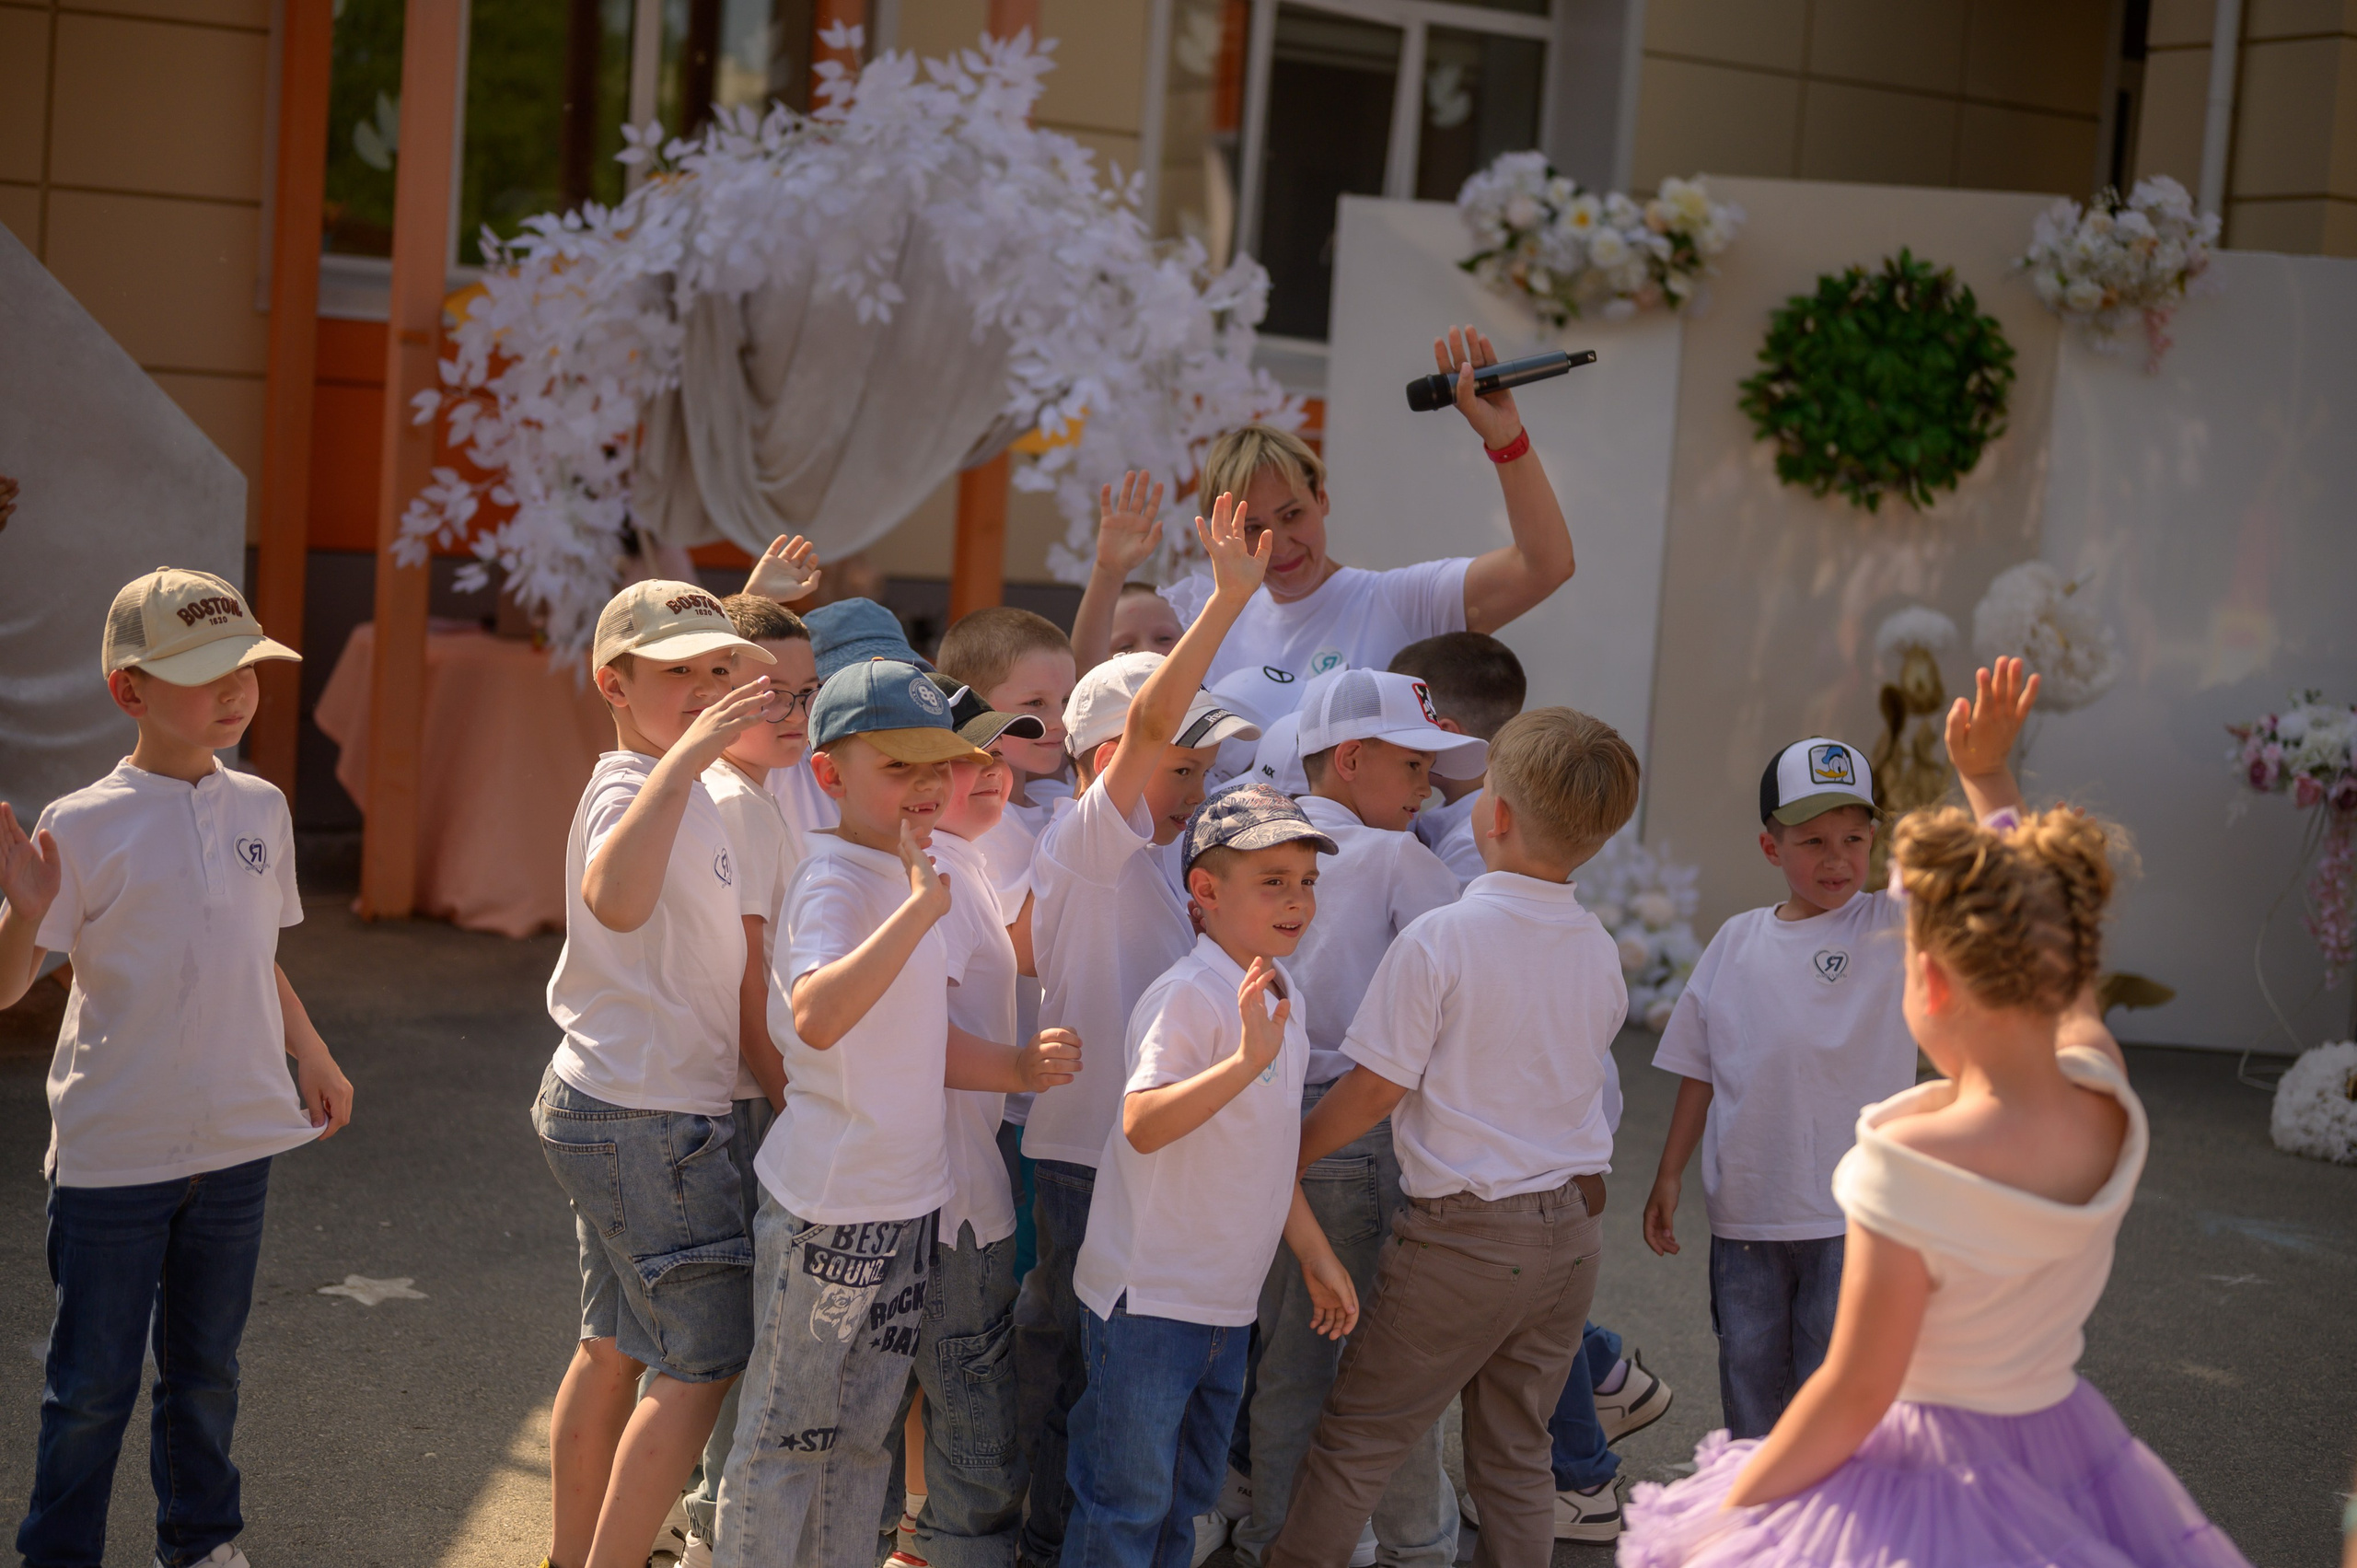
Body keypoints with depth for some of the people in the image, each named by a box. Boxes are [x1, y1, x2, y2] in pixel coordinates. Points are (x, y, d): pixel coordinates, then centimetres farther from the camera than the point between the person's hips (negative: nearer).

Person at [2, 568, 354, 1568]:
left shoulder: (261, 809, 3)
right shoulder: (80, 827, -13)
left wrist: (312, 1058, 16)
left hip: (237, 1143, 4)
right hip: (111, 1154, -4)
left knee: (205, 1364, 19)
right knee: (91, 1384, 7)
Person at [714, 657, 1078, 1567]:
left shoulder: (914, 872, 10)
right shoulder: (835, 881, -19)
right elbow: (815, 1017, -39)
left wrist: (1016, 1067, 0)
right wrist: (922, 905, -42)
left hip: (907, 1201, 9)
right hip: (828, 1207, -9)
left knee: (865, 1432, 19)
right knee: (787, 1434, 5)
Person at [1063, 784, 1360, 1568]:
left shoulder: (1286, 996, 8)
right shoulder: (1186, 996, -19)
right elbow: (1141, 1124, -34)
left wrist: (1315, 1252, 19)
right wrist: (1246, 1059, -43)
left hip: (1229, 1298, 8)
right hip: (1147, 1296, -8)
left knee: (1186, 1502, 19)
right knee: (1126, 1502, 0)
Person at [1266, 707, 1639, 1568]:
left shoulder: (1440, 939, -17)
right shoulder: (1598, 947, 2)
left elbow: (1374, 1090, -13)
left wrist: (1283, 1157, 1)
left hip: (1468, 1233, -5)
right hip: (1575, 1223, 6)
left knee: (1357, 1435, 7)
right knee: (1516, 1452, 14)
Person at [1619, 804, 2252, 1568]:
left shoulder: (1913, 1166, -28)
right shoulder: (2109, 1111, -10)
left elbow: (1855, 1393, -22)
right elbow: (2070, 996, 13)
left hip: (1930, 1473, -7)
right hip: (2068, 1455, 7)